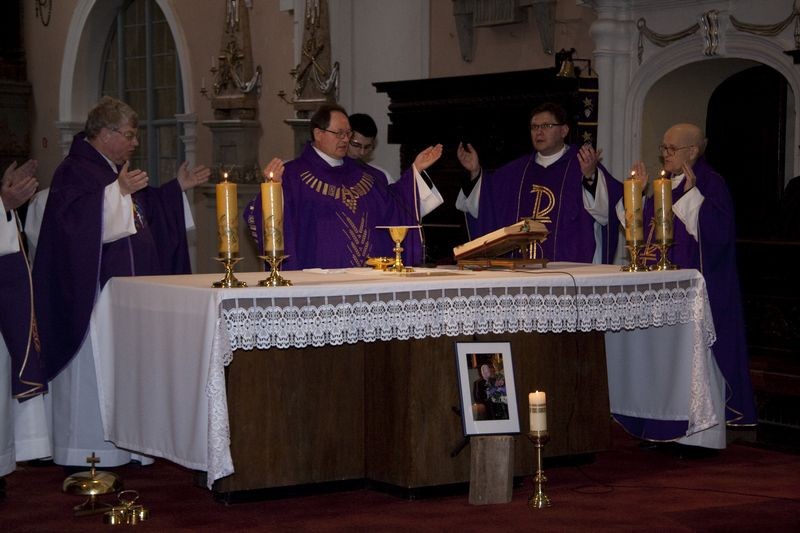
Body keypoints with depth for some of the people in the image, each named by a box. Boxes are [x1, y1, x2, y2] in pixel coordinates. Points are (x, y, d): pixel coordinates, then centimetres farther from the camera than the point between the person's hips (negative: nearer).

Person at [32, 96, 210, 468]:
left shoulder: (116, 171, 18)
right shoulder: (75, 170, -12)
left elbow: (145, 210, 29)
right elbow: (73, 215, -26)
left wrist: (178, 188, 21)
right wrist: (118, 190, -31)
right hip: (93, 289, -10)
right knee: (93, 366, -7)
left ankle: (121, 447, 16)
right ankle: (85, 452, -1)